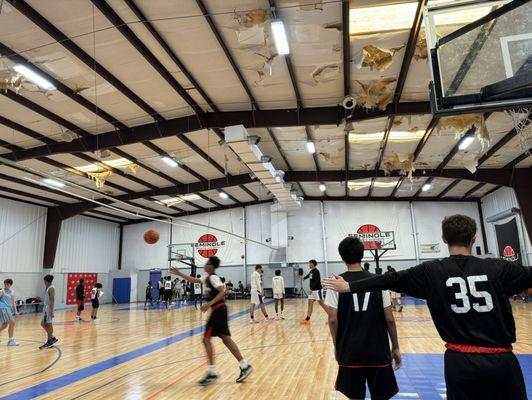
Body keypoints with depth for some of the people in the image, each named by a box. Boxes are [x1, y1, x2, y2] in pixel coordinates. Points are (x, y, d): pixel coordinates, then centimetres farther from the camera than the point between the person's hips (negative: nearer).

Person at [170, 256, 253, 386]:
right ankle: (245, 366, 12)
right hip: (218, 310, 9)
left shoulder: (213, 277, -13)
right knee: (226, 339, 9)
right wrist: (179, 273, 26)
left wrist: (209, 303, -27)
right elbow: (194, 280, 28)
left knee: (206, 339, -5)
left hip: (218, 310, -9)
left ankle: (212, 372, 0)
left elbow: (222, 292, -24)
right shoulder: (207, 277, 16)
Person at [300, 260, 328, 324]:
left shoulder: (316, 271, -15)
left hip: (318, 290, -9)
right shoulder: (311, 271, 11)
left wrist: (311, 289, -26)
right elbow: (308, 275, 36)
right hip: (312, 290, 9)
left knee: (321, 303, -5)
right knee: (310, 303, 4)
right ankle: (307, 319, 4)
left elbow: (316, 281, -23)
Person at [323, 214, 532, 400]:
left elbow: (390, 280, -3)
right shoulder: (499, 267, -3)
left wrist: (349, 286, 3)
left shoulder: (432, 271, -5)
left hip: (461, 360, 0)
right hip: (502, 360, 1)